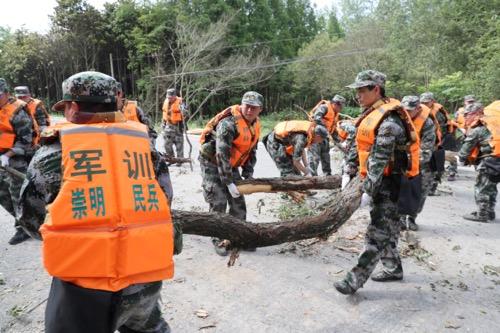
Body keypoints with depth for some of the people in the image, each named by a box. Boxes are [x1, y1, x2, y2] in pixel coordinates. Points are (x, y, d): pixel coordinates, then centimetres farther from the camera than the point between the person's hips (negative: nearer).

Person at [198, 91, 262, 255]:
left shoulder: (255, 125, -1)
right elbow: (222, 154, -31)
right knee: (219, 203, -11)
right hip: (211, 163, -7)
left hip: (230, 165, 8)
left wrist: (248, 176, 1)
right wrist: (229, 182, -29)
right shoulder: (228, 123, -28)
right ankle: (218, 240, 4)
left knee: (238, 202, 7)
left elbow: (251, 151, 8)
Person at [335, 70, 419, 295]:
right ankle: (393, 269, 35)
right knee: (386, 229, 19)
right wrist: (348, 174, 5)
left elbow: (379, 159, -26)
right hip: (378, 182, 10)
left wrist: (368, 191, -27)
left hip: (389, 183, -10)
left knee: (377, 234, -4)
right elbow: (357, 147, 12)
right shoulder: (371, 115, 10)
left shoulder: (389, 120, -21)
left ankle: (355, 280, -2)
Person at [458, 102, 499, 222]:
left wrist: (461, 159, 15)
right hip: (496, 160, 8)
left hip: (490, 160, -8)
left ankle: (482, 214, 6)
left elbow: (467, 147, -3)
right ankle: (489, 212, 27)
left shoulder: (477, 130, -10)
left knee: (481, 187, 2)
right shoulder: (489, 123, 14)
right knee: (490, 187, 18)